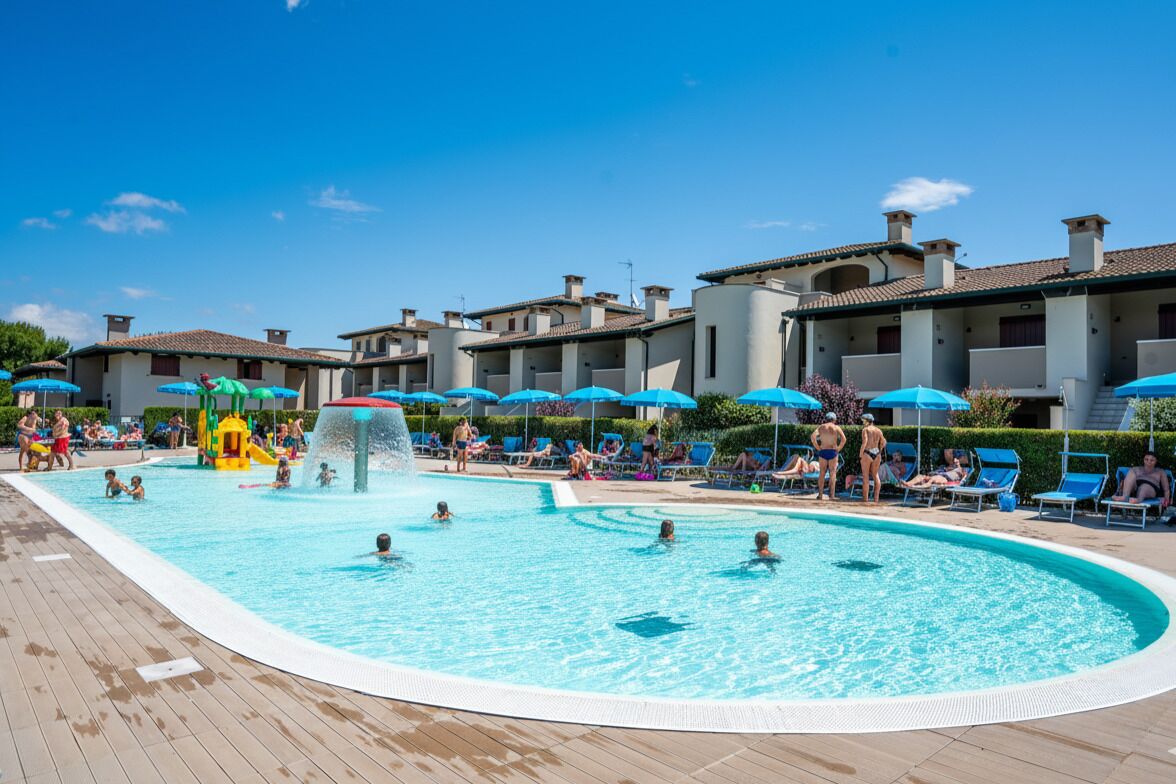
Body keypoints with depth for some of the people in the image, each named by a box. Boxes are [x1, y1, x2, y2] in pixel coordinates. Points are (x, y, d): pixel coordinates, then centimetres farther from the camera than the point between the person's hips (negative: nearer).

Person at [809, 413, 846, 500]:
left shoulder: (821, 427, 7)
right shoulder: (836, 427, 3)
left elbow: (813, 437, -7)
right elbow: (843, 439, -11)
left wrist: (818, 448, -1)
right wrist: (838, 449, -2)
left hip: (823, 451, 2)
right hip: (833, 452, -1)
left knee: (822, 474, 6)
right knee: (832, 474, 1)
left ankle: (820, 494, 4)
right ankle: (831, 495, -3)